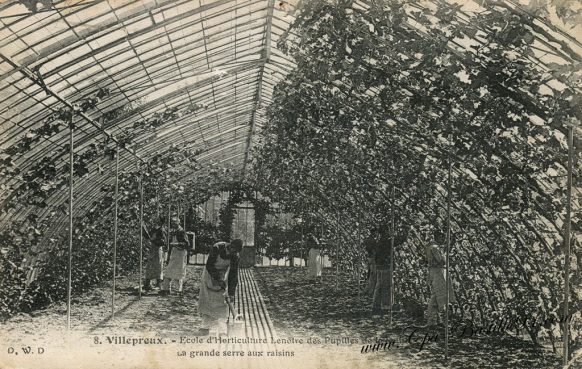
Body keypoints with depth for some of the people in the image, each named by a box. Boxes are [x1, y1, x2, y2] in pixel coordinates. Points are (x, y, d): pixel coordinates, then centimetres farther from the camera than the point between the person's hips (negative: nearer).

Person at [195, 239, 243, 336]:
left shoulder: (235, 256, -19)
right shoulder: (217, 248, -29)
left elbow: (233, 274, -14)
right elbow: (209, 266, -23)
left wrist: (231, 293, -15)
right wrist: (219, 280, -25)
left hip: (222, 276, 2)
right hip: (209, 275, -1)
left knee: (221, 302, -3)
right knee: (206, 301, 0)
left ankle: (222, 329, 2)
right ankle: (206, 328, 7)